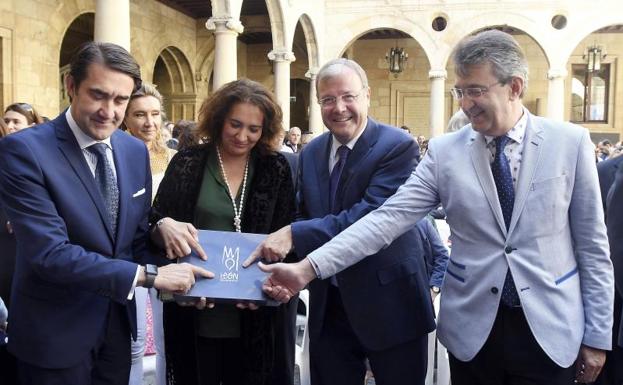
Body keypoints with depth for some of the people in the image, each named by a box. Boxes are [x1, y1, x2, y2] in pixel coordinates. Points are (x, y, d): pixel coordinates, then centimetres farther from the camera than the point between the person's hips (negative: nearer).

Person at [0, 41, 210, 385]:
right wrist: (148, 274, -26)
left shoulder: (136, 151, 1)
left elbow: (139, 234, 7)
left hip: (118, 320, 5)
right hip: (55, 331, -5)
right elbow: (50, 253, -24)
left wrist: (170, 279, -12)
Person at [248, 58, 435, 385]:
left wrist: (295, 234, -29)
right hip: (329, 303, 5)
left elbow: (373, 214, -25)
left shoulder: (397, 146, -14)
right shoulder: (311, 153, 7)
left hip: (388, 301, -5)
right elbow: (304, 216, 11)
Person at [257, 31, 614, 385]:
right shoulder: (445, 151, -4)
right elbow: (388, 219, -11)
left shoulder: (571, 142, -5)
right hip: (473, 329, 1)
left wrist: (597, 335, 1)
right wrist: (308, 268, -20)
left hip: (550, 330, 0)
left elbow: (592, 244, -1)